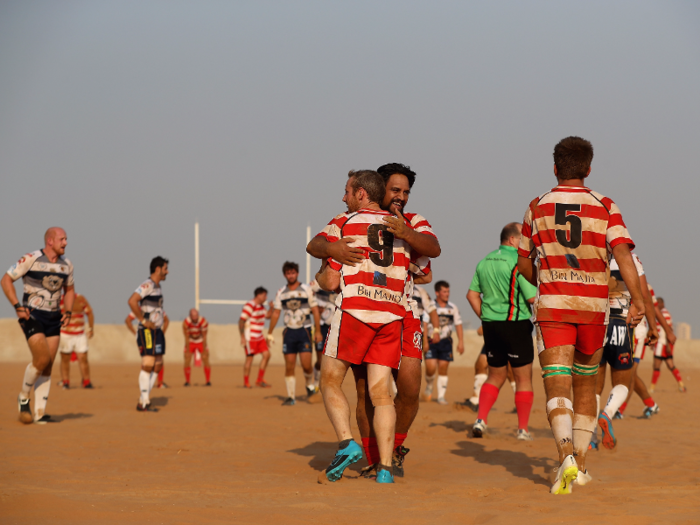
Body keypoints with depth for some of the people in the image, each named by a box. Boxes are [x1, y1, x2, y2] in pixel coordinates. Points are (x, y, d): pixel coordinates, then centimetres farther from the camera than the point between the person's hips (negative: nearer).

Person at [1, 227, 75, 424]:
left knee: (48, 366, 1)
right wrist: (17, 306, -14)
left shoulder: (66, 265, 7)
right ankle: (23, 396, 7)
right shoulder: (31, 259, -11)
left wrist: (68, 312, 7)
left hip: (53, 319, 6)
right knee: (42, 359, -17)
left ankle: (39, 413, 5)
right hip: (32, 317, -6)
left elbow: (69, 290, 24)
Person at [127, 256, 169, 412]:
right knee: (147, 365, -12)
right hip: (147, 332, -10)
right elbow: (132, 301, -27)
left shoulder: (158, 287, 16)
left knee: (157, 366, 9)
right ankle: (144, 403, -11)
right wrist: (144, 321, -23)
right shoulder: (147, 285, -14)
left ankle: (143, 401, 13)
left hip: (157, 331, 10)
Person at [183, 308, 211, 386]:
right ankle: (187, 382, 4)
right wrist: (188, 352, -15)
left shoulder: (203, 322, -28)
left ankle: (208, 381, 0)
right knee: (187, 361, -8)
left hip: (201, 342, 0)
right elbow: (187, 338, -17)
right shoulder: (186, 323, -26)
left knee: (206, 361, -9)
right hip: (190, 342, 0)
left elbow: (204, 338, -20)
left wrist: (204, 353, -17)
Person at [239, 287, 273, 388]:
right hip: (250, 337, -9)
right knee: (249, 358, -4)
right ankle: (246, 383, 6)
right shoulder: (249, 306, -16)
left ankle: (260, 380, 9)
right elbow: (241, 321, -19)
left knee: (266, 355, 3)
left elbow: (268, 316, 27)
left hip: (259, 337, 9)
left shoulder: (261, 306, 13)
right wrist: (242, 337, -21)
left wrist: (271, 307, 7)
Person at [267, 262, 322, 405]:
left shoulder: (306, 289, 1)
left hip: (304, 330, -2)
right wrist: (269, 333, 9)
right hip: (289, 331, 3)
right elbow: (275, 313, 12)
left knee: (306, 365, -10)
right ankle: (291, 396, 5)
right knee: (289, 366, -1)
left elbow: (315, 311, 3)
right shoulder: (281, 292, 8)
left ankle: (310, 385, 19)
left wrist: (317, 331, -2)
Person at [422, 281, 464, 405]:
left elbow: (458, 325, 12)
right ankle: (429, 387, 17)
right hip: (431, 341, -3)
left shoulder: (453, 308, 9)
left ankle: (441, 396, 8)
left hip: (445, 341, 3)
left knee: (443, 369, 0)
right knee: (430, 367, -13)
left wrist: (461, 342, 3)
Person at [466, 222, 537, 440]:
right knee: (523, 379, 4)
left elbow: (472, 294, 12)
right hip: (516, 324, -6)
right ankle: (523, 429, 5)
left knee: (496, 376, 18)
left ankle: (481, 420, 3)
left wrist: (485, 318, 15)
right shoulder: (519, 262, -13)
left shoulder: (484, 262, 10)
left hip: (490, 324, 6)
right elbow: (533, 298, -16)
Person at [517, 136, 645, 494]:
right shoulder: (605, 207, 2)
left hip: (551, 305, -1)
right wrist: (637, 299, -15)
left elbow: (524, 265, 13)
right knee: (585, 387, 18)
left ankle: (566, 456, -33)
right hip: (594, 307, 1)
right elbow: (622, 252, -13)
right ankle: (580, 464, 19)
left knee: (557, 388, -9)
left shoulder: (537, 208, 5)